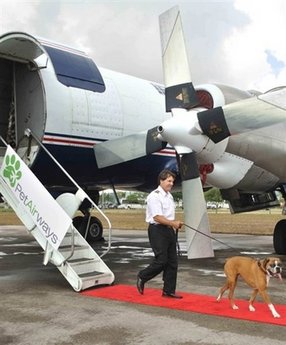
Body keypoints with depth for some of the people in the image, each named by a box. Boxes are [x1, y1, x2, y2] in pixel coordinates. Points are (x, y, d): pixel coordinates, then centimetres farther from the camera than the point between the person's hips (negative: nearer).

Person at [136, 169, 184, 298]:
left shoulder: (169, 196, 15)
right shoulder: (154, 196, -14)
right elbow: (157, 217, -20)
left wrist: (175, 223, 8)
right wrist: (173, 223, -19)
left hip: (169, 230, 9)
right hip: (157, 230, -9)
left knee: (172, 261, 8)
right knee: (161, 260, -9)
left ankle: (168, 290, 17)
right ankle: (142, 277, 16)